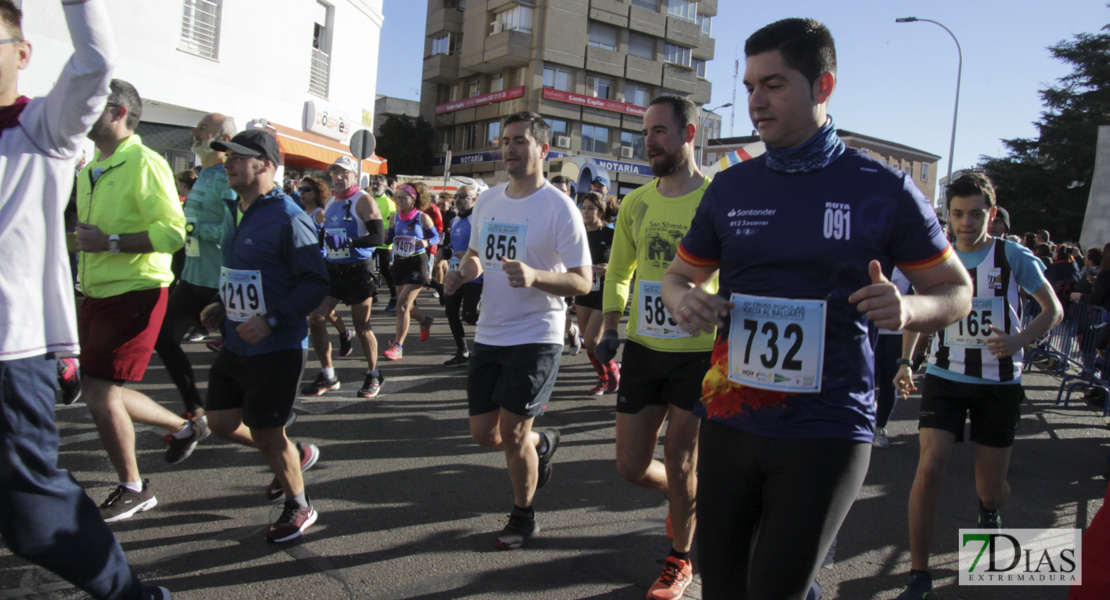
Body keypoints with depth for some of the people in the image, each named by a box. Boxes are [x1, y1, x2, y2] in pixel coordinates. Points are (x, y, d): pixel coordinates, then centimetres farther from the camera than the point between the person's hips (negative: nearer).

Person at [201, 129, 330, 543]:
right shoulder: (233, 212, 10)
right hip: (235, 343, 9)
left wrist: (272, 320, -26)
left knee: (266, 433, 1)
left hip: (276, 348, -8)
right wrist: (222, 308, 8)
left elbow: (316, 282, -20)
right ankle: (294, 455, 37)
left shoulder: (287, 218, -18)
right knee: (222, 423, 13)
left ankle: (299, 507, 25)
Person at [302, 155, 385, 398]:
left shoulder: (363, 201, -9)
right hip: (332, 269, 7)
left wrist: (348, 241, -29)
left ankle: (374, 375, 20)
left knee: (361, 326, 2)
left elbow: (377, 237, -19)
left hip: (358, 269, -6)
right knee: (315, 318, -2)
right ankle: (327, 375, 10)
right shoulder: (330, 201, 13)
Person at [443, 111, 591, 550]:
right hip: (489, 334, 6)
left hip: (536, 337, -6)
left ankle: (523, 518, 21)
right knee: (484, 434, 10)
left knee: (511, 434, -4)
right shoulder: (487, 201, 8)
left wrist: (534, 276, -30)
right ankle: (541, 443, 43)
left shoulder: (560, 208, -11)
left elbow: (582, 282, -12)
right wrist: (461, 273, -2)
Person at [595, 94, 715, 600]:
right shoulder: (636, 203, 5)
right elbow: (618, 272, 15)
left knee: (678, 463, 6)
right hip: (643, 349, 5)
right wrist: (610, 329, 6)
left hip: (699, 353, -4)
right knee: (631, 465, 9)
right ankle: (686, 500, 41)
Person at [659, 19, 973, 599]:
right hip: (729, 417, 4)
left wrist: (906, 308, -18)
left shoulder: (884, 190, -3)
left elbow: (956, 290, 5)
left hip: (827, 432, -3)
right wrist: (683, 300, -8)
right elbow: (679, 274, 16)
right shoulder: (729, 188, 6)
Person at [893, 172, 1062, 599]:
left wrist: (1019, 341, -19)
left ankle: (989, 511, 48)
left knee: (990, 489, 7)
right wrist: (903, 362, 1)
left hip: (999, 383, -1)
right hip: (945, 377, 1)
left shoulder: (1013, 256, -4)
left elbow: (1054, 310, 1)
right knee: (929, 469, -17)